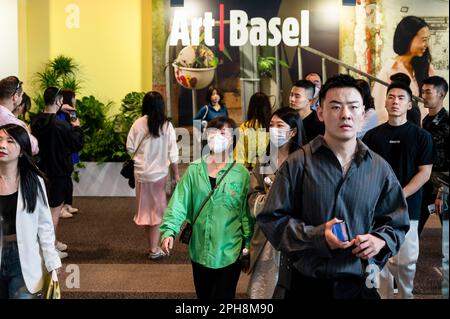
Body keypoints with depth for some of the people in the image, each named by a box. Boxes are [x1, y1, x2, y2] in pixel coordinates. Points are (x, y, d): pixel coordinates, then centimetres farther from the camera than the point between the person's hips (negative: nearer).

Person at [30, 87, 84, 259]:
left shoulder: (36, 121, -2)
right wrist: (77, 127, 5)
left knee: (47, 207, 20)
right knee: (55, 209, 3)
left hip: (42, 169, 8)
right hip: (59, 172, -7)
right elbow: (77, 144, -12)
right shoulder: (61, 125, -24)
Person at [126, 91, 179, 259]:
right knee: (157, 208, 9)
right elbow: (173, 152, -8)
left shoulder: (138, 124, -9)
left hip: (141, 172, 2)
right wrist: (176, 173, 1)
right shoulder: (167, 125, -10)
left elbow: (130, 148, -5)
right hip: (160, 172, -1)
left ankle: (151, 245, 26)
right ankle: (154, 249, 10)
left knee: (146, 207, 15)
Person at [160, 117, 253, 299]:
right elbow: (179, 202, -6)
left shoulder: (241, 174, -6)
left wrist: (248, 246, -2)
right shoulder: (194, 170, -1)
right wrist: (169, 231, -18)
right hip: (199, 251, 3)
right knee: (203, 296, 19)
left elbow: (247, 213, -3)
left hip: (229, 253, -2)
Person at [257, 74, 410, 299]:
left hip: (360, 285, 2)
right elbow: (271, 219, -7)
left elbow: (397, 224, 13)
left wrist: (381, 240, -8)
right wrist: (316, 236, -19)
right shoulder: (298, 164, -6)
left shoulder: (380, 168, 3)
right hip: (308, 286, -2)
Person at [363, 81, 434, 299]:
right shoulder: (372, 136, 8)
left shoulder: (421, 136, 3)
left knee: (406, 260, 3)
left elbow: (424, 173, -1)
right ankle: (384, 296, 16)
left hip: (408, 207, -1)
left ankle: (406, 295, 21)